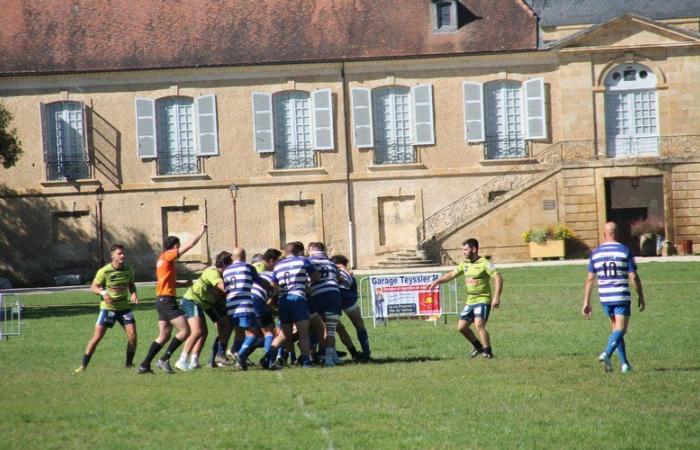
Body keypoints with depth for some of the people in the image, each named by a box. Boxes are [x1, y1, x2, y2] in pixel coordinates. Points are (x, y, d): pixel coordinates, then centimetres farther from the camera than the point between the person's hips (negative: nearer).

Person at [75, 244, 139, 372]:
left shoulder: (128, 270, -1)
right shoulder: (104, 271, -14)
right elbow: (93, 287, -8)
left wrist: (133, 293, -5)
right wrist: (103, 292, -27)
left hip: (124, 308, 4)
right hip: (108, 308, -4)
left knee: (132, 335, -7)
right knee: (97, 337, -7)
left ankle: (129, 363, 11)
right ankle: (84, 365, 1)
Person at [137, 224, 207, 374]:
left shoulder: (164, 259, 19)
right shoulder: (167, 255, -8)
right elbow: (190, 245, -11)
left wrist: (185, 284, 18)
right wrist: (202, 232, -1)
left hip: (162, 301, 10)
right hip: (166, 301, -10)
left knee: (164, 336, 12)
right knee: (185, 331, -10)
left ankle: (144, 365, 10)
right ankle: (164, 359, -10)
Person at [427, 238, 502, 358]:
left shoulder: (485, 264, -14)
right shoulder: (465, 263, 9)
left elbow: (498, 279, -20)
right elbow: (452, 274, 20)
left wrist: (496, 297, -29)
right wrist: (436, 282, 16)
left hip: (483, 300, -8)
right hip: (470, 301, 8)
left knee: (479, 325, -24)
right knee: (461, 327, 10)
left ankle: (487, 351, -16)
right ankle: (478, 347, 28)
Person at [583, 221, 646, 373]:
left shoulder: (596, 253, 4)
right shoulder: (625, 251, -5)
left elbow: (589, 279, 3)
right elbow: (633, 277, -6)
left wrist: (586, 303, 6)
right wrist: (641, 297, 6)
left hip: (605, 298, 4)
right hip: (622, 297, -4)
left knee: (616, 330, 16)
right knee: (620, 330, -4)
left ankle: (625, 364, 14)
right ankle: (606, 354, -28)